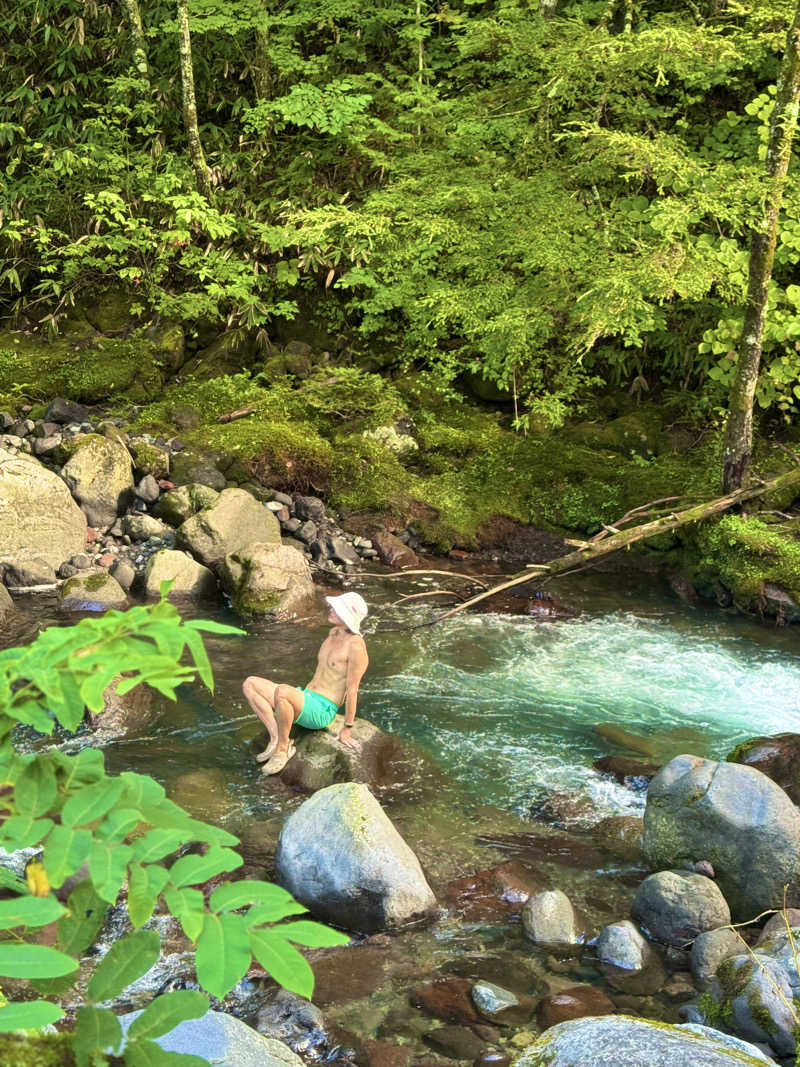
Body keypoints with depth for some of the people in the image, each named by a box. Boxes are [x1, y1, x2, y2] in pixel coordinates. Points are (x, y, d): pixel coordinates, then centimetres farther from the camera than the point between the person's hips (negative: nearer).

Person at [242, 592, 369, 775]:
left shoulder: (356, 645, -15)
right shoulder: (333, 633, 14)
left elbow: (352, 690, -12)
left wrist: (346, 729, -9)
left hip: (321, 712, -9)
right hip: (305, 701, 9)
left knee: (281, 692, -39)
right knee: (249, 684, -5)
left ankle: (282, 749, -18)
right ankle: (276, 738, -12)